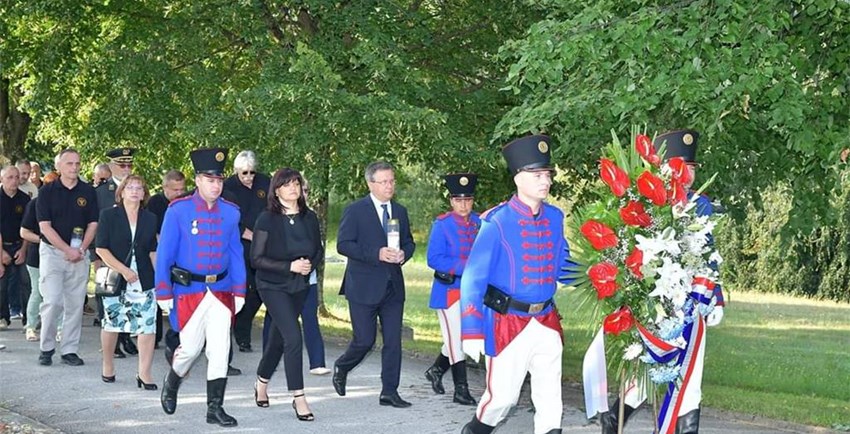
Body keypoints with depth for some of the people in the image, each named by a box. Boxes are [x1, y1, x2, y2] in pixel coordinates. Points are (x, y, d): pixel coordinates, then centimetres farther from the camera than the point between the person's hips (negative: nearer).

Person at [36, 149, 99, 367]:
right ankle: (47, 348, 3)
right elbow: (45, 226, -6)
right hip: (52, 251, -2)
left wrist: (81, 249, -9)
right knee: (52, 300, -11)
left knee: (75, 304, 3)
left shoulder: (88, 192, 6)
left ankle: (69, 350, 10)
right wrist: (68, 250, -13)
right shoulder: (47, 191, -1)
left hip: (79, 254, 3)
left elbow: (93, 224, 6)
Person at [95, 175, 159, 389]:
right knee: (112, 323, 7)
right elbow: (101, 249, -4)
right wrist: (123, 270, -12)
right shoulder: (108, 215, 1)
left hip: (144, 281, 2)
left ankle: (144, 373, -5)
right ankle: (107, 365, 27)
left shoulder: (150, 219, 11)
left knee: (148, 326, -8)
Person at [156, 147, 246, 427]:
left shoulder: (231, 212, 4)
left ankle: (215, 409, 7)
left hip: (222, 292, 3)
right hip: (188, 291, -3)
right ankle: (171, 386, 34)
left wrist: (239, 292, 7)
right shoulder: (178, 211, -6)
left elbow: (236, 254, 10)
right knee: (190, 349, 4)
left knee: (220, 351, -1)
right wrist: (163, 294, -6)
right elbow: (164, 254, -4)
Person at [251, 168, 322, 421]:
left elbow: (319, 250, 14)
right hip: (273, 286, -5)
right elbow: (256, 258, -13)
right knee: (293, 337, -16)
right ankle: (298, 398, -10)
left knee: (279, 338, 16)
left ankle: (262, 384, 38)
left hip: (299, 286, 5)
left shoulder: (309, 218, 2)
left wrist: (310, 264, -8)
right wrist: (290, 266, -21)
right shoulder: (267, 219, -11)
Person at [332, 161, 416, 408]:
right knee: (364, 339, -3)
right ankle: (341, 368, 27)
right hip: (364, 286, -5)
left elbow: (409, 242, 20)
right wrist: (376, 254, -20)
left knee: (393, 341, 2)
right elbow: (343, 245, -10)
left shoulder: (400, 211, 13)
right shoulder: (355, 211, -4)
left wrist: (403, 254, -4)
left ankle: (389, 392, 8)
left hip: (393, 286, 5)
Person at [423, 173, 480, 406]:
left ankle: (436, 370, 36)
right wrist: (466, 267, -24)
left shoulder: (479, 222, 3)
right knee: (456, 339, -2)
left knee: (459, 338, 12)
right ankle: (461, 391, 4)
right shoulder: (442, 225, -11)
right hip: (448, 290, -5)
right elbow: (433, 259, -16)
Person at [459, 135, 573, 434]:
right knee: (501, 395, 3)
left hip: (546, 322, 5)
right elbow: (473, 278, -12)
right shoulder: (498, 222, -13)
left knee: (550, 398, 5)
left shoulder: (555, 218, 3)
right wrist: (471, 332, -15)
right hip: (507, 323, -5)